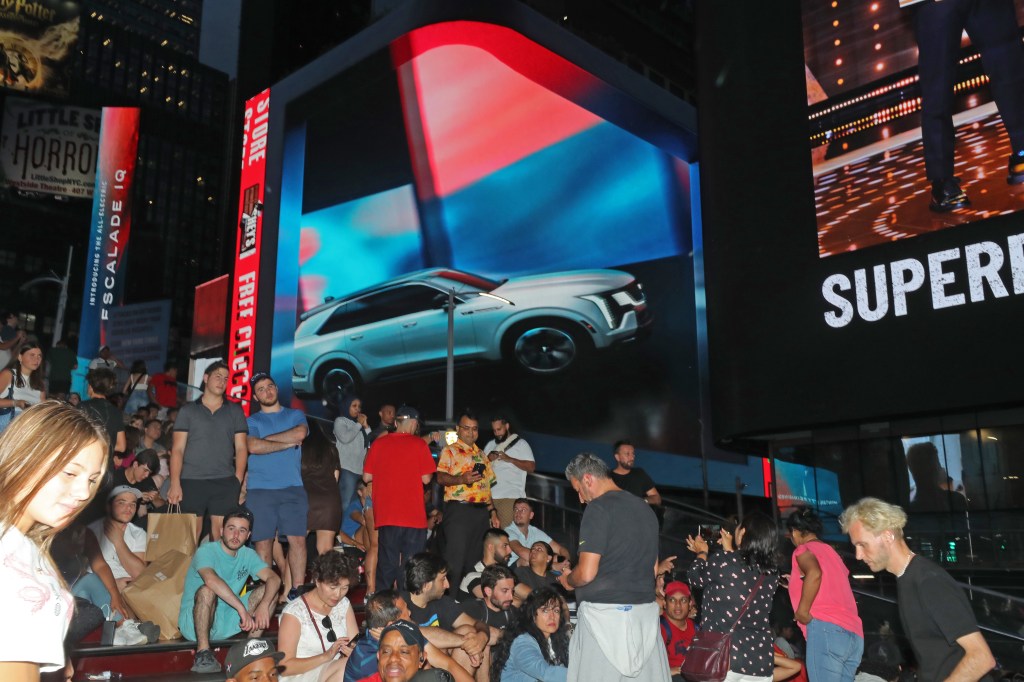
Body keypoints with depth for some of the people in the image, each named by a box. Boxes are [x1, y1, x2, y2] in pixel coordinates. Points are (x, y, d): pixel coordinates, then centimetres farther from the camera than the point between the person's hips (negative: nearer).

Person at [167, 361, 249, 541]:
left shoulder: (235, 411, 13)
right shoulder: (188, 411, 10)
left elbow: (241, 448, 9)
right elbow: (177, 449, 4)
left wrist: (238, 480, -3)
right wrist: (175, 483, -6)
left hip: (225, 482, 1)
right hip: (191, 481, -1)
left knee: (222, 533, -5)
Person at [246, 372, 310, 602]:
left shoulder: (295, 415, 15)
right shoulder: (251, 421, 12)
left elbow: (300, 434, -8)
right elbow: (253, 447, -8)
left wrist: (267, 438, -2)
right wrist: (289, 442, -5)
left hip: (292, 488, 0)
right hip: (260, 490, 0)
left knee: (297, 539, -6)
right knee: (263, 542, -1)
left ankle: (297, 590, -1)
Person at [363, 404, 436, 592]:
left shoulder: (379, 443, 3)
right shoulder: (419, 444, -5)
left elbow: (367, 477, 5)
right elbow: (426, 478, -6)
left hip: (385, 515, 3)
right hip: (413, 515, -3)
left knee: (386, 564, 12)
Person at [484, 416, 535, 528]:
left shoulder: (521, 444, 5)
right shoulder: (490, 445, 19)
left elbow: (531, 467, -4)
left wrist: (509, 459, -14)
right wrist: (487, 459, -1)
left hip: (511, 496, -4)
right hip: (490, 495, 4)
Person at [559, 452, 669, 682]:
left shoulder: (599, 508, -10)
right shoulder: (645, 509, 13)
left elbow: (586, 574, -14)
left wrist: (568, 580, 5)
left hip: (606, 613, -7)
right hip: (646, 611, 7)